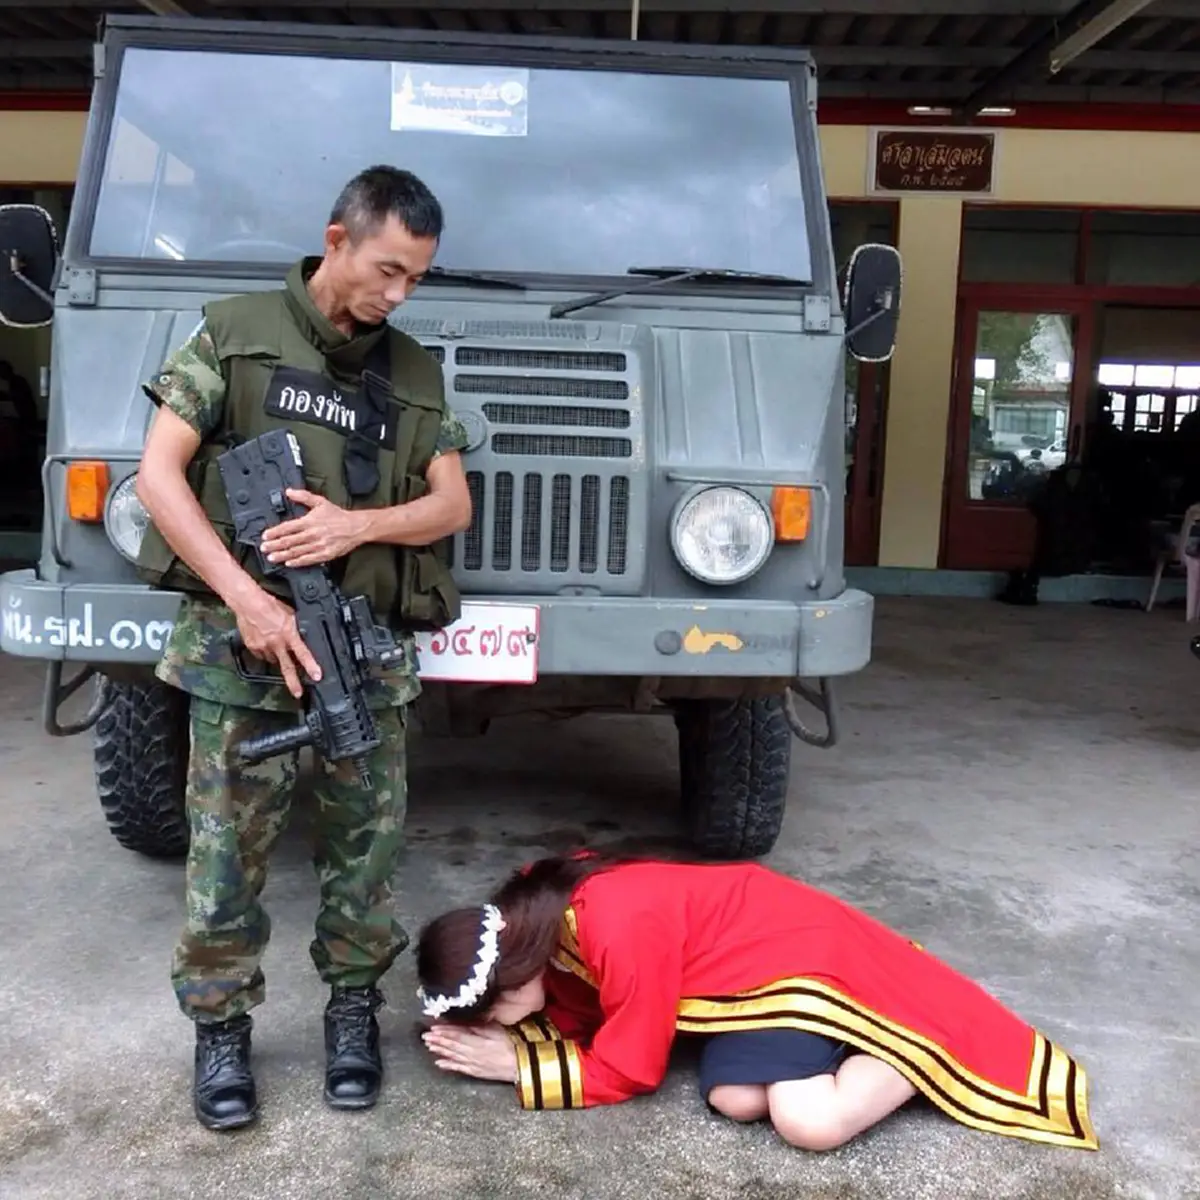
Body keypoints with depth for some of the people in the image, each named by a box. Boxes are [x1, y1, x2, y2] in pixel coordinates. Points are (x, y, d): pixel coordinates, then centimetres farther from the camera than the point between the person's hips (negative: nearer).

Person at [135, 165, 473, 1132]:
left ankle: (354, 1006, 27)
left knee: (366, 840, 8)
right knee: (228, 845, 4)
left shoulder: (415, 373, 11)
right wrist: (245, 597, -15)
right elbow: (159, 474, -5)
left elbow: (453, 506, 7)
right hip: (240, 639, -2)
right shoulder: (236, 333, 1)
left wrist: (358, 523, -13)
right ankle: (222, 1024, 21)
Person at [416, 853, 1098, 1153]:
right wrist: (493, 1035, -10)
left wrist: (518, 1064, -16)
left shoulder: (618, 936, -33)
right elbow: (578, 1016, 6)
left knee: (813, 1123, -22)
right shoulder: (541, 912, -6)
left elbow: (626, 1071, -20)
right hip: (737, 964, 8)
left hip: (792, 947, -8)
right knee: (735, 1098, -13)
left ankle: (915, 1059, 4)